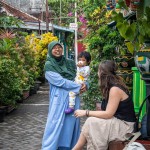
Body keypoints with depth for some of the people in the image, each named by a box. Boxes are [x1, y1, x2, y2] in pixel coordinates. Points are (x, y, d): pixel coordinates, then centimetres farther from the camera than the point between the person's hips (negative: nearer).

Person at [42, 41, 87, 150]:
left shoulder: (70, 63, 13)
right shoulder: (49, 65, -2)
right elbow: (60, 81, -12)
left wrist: (84, 85, -10)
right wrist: (79, 87, -13)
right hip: (59, 99, -5)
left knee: (72, 123, 7)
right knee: (56, 124, -6)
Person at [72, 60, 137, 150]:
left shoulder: (115, 89, -20)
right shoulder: (112, 86, 9)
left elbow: (108, 114, -20)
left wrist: (86, 113, -16)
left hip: (124, 125, -9)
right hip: (117, 121, 9)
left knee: (91, 122, -20)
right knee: (90, 121, -9)